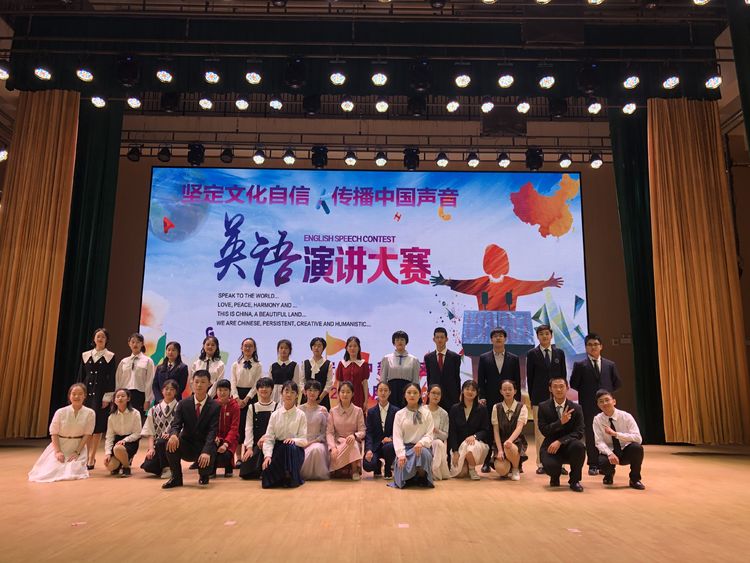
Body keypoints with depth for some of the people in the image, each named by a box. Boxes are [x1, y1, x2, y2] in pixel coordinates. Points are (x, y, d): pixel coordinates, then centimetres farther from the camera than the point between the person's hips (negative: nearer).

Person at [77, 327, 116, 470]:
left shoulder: (110, 356, 1)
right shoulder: (86, 355, 10)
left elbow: (111, 378, -2)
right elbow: (81, 375, 11)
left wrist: (107, 397, -9)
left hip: (101, 393, -3)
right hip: (87, 391, 3)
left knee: (97, 427, -3)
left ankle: (91, 459, 2)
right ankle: (87, 457, 18)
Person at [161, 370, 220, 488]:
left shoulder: (215, 407, -7)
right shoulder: (183, 404, 1)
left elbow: (212, 432, -17)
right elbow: (176, 425, -7)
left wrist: (206, 451, -33)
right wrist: (173, 435, -33)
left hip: (205, 446, -2)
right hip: (186, 444, 2)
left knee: (206, 464, -30)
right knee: (170, 443, -28)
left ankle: (203, 476, 13)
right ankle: (176, 477, -7)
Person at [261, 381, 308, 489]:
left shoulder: (300, 415, 0)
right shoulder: (275, 415, 4)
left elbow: (303, 440, -4)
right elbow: (268, 438, -2)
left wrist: (294, 440, -26)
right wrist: (268, 455, -18)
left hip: (295, 450, -1)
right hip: (278, 449, 1)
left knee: (290, 447, -39)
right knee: (267, 478, -27)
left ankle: (291, 478, -18)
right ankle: (282, 476, 6)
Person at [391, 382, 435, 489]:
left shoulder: (426, 413, 5)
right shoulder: (399, 414, 6)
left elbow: (429, 435, -2)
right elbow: (397, 437, -1)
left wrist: (421, 443, -25)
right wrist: (401, 454, -18)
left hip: (421, 447, -1)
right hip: (405, 448, 1)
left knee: (423, 453, -37)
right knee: (403, 470, -26)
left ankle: (422, 478, -8)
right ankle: (410, 479, 13)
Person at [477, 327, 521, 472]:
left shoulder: (514, 359, 8)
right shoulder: (484, 358, 6)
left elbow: (517, 382, 7)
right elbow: (480, 380, 5)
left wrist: (517, 400, 1)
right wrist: (482, 397, -4)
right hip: (490, 400, 0)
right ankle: (487, 462, 9)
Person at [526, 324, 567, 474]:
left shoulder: (559, 353, 9)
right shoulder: (532, 354, 2)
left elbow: (563, 374, 10)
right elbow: (529, 377, 3)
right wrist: (531, 397, 1)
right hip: (539, 397, -2)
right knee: (540, 430, 1)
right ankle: (541, 464, 7)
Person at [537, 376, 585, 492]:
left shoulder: (576, 408, -1)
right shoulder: (543, 407, -2)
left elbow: (579, 432, -9)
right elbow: (544, 430, -8)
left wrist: (560, 441, -23)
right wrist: (560, 422, -23)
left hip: (569, 446, 1)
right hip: (551, 446, -1)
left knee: (579, 446, -35)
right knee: (550, 466, -33)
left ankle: (574, 480, -7)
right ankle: (555, 476, 11)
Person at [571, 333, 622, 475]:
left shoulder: (610, 365, 9)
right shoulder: (580, 365, 0)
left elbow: (618, 383, 14)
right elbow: (573, 384, 2)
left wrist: (607, 392, 8)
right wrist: (586, 393, 2)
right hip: (588, 405, -2)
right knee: (590, 435, 3)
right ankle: (593, 465, 12)